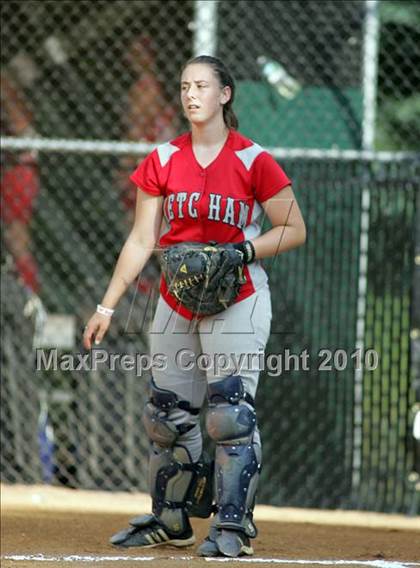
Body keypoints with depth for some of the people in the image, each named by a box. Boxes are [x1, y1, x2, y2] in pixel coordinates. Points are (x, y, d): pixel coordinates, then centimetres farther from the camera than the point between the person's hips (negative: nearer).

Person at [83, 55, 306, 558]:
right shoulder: (163, 162, 5)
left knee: (230, 412, -13)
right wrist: (106, 307, 3)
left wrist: (243, 252, -18)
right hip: (176, 301, 5)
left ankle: (232, 526, -7)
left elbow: (295, 230, -3)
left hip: (237, 300, -5)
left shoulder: (253, 161, -7)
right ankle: (169, 521, 21)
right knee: (168, 415, 8)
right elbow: (141, 241, 7)